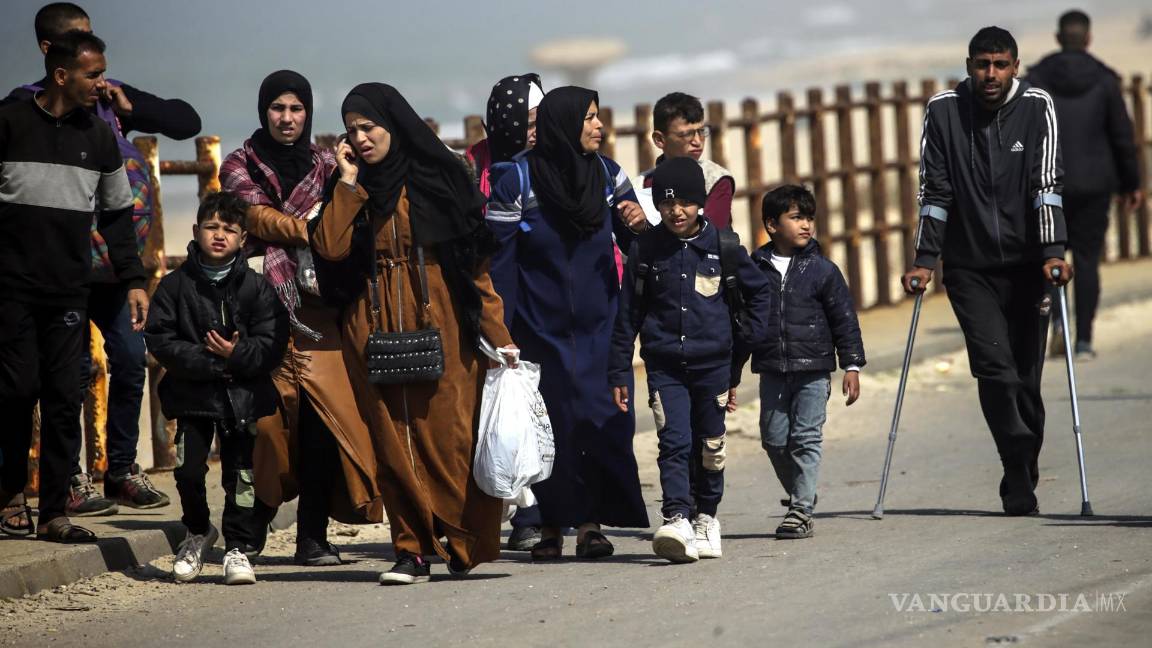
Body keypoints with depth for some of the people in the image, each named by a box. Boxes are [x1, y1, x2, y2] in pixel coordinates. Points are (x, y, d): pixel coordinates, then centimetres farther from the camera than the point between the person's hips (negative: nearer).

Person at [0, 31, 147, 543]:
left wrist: (133, 280, 8)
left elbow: (116, 214, 15)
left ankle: (54, 513, 1)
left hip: (70, 290, 3)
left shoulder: (99, 136, 10)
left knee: (65, 399, -1)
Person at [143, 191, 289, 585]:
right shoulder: (176, 285, 0)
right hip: (192, 394, 0)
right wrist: (210, 362, -17)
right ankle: (198, 531, 23)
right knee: (188, 469, -3)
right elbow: (160, 339, -7)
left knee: (241, 472, 1)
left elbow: (272, 344, -4)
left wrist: (236, 356, -22)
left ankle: (237, 547, 12)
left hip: (243, 394, 0)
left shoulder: (256, 288, 1)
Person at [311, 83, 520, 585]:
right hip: (375, 329, 3)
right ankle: (412, 550, 1)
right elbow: (330, 247, -4)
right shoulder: (350, 191, 15)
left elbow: (474, 262, 2)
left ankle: (466, 545, 0)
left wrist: (496, 333, -4)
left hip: (440, 324, -3)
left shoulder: (438, 177, 6)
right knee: (393, 440, -2)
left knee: (450, 434, -8)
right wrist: (349, 183, -2)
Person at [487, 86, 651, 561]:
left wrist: (639, 224, -14)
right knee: (552, 424, 0)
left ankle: (591, 520, -3)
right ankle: (552, 524, 10)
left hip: (598, 325, 2)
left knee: (603, 417, -7)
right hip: (541, 327, -2)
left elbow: (636, 246, 10)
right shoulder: (516, 182, -8)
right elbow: (499, 262, -6)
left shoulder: (607, 174, 2)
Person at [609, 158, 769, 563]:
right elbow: (627, 314, 6)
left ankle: (706, 516, 25)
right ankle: (677, 519, -24)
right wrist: (619, 372, 5)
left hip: (713, 362, 1)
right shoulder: (645, 249, 1)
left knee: (711, 445, 9)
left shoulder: (722, 247, 0)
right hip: (664, 365, -1)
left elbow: (758, 292, 17)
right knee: (674, 441, -14)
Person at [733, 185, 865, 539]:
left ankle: (801, 509, 0)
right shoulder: (756, 270, 4)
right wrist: (731, 374, 11)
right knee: (774, 439, 5)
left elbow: (845, 319, 3)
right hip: (772, 372, 2)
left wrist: (852, 365, -2)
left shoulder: (822, 270, 0)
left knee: (806, 439, -4)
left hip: (813, 370, -2)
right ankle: (799, 493, 26)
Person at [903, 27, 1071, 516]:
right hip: (970, 268, 0)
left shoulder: (1037, 107, -4)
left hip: (1026, 266, 1)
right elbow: (934, 190, -1)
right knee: (995, 369, -15)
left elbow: (1048, 182, -12)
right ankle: (1021, 483, -14)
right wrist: (924, 260, -6)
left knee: (1026, 378, 5)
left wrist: (1053, 251, -22)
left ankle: (1020, 486, 19)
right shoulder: (943, 110, -3)